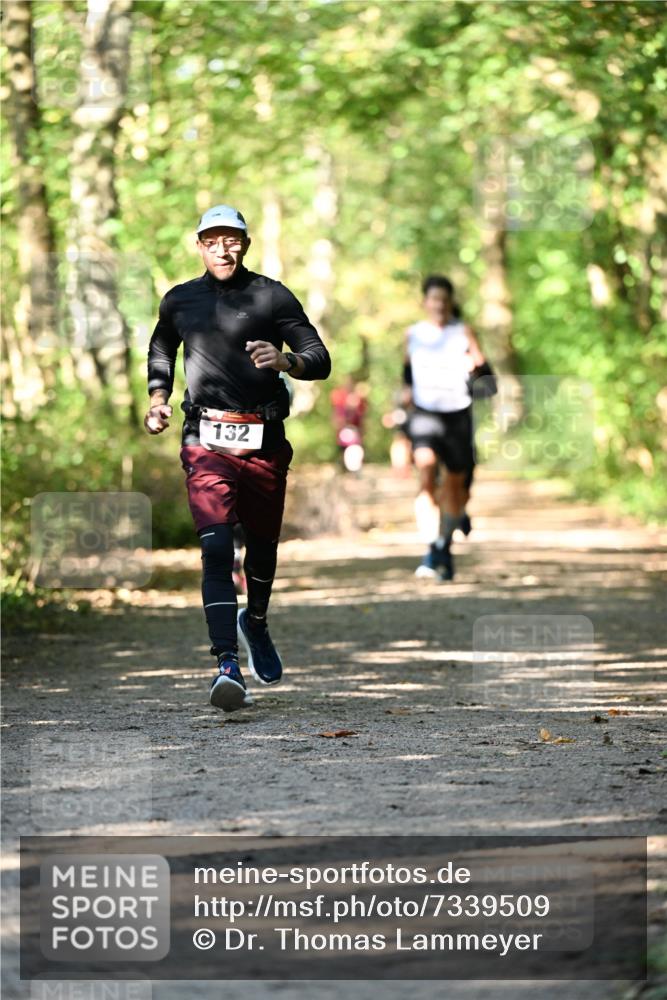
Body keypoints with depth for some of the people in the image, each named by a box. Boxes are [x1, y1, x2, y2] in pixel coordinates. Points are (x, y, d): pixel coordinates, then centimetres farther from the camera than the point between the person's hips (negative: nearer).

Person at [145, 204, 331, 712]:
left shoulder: (272, 296, 1)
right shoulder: (180, 301, 9)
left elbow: (320, 359, -2)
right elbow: (161, 349, 30)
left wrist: (285, 360, -23)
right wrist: (158, 397, 14)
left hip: (264, 441, 1)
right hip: (206, 441, 0)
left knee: (262, 542, 16)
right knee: (216, 546, -18)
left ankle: (256, 622, 48)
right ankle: (228, 665, -24)